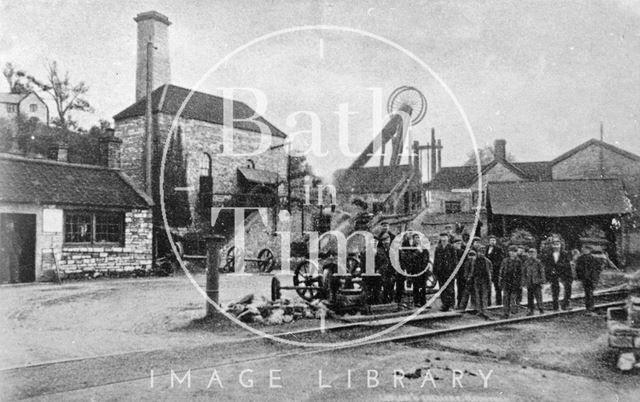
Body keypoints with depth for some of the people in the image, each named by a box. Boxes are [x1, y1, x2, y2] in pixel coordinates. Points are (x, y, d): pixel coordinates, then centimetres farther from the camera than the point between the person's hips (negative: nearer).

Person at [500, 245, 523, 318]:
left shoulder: (519, 261, 2)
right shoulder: (505, 261, 8)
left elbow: (521, 273, 2)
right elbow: (501, 271, 11)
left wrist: (520, 284, -1)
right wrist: (500, 282, 8)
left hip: (515, 283, -1)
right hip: (506, 282, 1)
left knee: (513, 298, 3)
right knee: (505, 297, -6)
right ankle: (506, 313, -4)